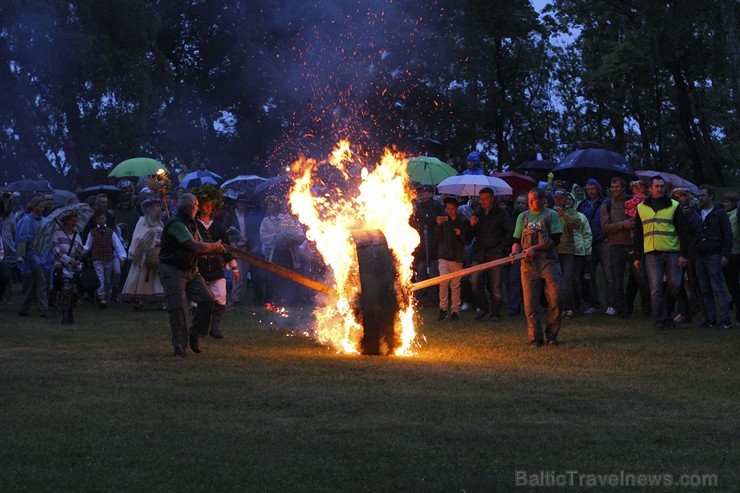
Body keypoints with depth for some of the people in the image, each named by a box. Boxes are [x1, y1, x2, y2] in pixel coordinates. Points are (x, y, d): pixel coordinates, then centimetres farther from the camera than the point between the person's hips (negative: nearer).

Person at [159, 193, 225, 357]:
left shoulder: (191, 224, 14)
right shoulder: (176, 224, -19)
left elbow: (199, 249, 14)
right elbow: (196, 247, -25)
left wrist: (216, 249, -6)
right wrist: (215, 246, -9)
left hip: (191, 270, 8)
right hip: (173, 271, -8)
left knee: (207, 299, -5)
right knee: (179, 308, -11)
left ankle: (194, 335, 11)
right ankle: (180, 347, -1)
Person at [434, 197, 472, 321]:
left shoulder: (463, 222, 5)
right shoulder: (443, 220, 6)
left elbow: (467, 241, 7)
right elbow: (438, 238, 0)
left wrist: (461, 234, -12)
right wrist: (438, 225, -13)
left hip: (457, 257, 0)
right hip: (444, 256, 0)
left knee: (455, 285, 2)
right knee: (443, 282, -14)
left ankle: (455, 311, 10)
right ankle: (443, 308, -6)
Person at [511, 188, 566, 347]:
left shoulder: (551, 215, 4)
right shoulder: (522, 217, 15)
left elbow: (555, 239, -5)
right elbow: (517, 240, 14)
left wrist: (535, 248, -13)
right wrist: (515, 251, -8)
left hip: (548, 262, -2)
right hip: (528, 263, 2)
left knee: (556, 298, -9)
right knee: (530, 302, -2)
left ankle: (551, 334, 7)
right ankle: (535, 338, 6)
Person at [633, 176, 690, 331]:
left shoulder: (674, 206, 6)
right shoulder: (641, 208, 12)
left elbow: (683, 231, 4)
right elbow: (637, 235, 15)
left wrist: (683, 254, -5)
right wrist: (637, 257, 10)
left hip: (672, 253, -1)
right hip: (652, 254, 1)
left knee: (675, 285, -4)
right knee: (656, 288, -6)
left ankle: (667, 314, 18)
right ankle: (659, 321, -3)